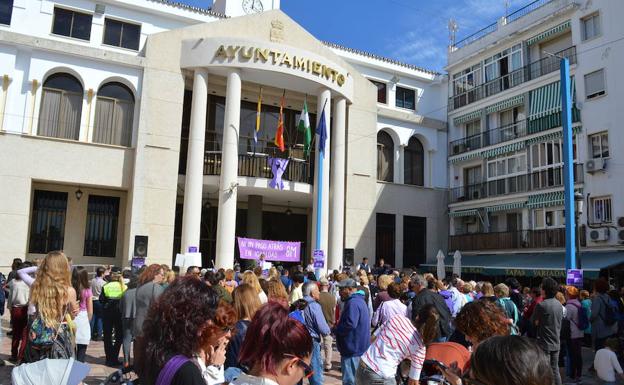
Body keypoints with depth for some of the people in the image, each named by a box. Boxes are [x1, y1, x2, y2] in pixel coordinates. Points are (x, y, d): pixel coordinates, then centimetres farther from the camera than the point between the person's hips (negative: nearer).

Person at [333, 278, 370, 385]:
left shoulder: (352, 303, -19)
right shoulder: (359, 300, 15)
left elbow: (350, 324, -30)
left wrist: (335, 329, -14)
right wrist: (338, 327, 12)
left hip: (353, 349, -11)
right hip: (358, 347, 11)